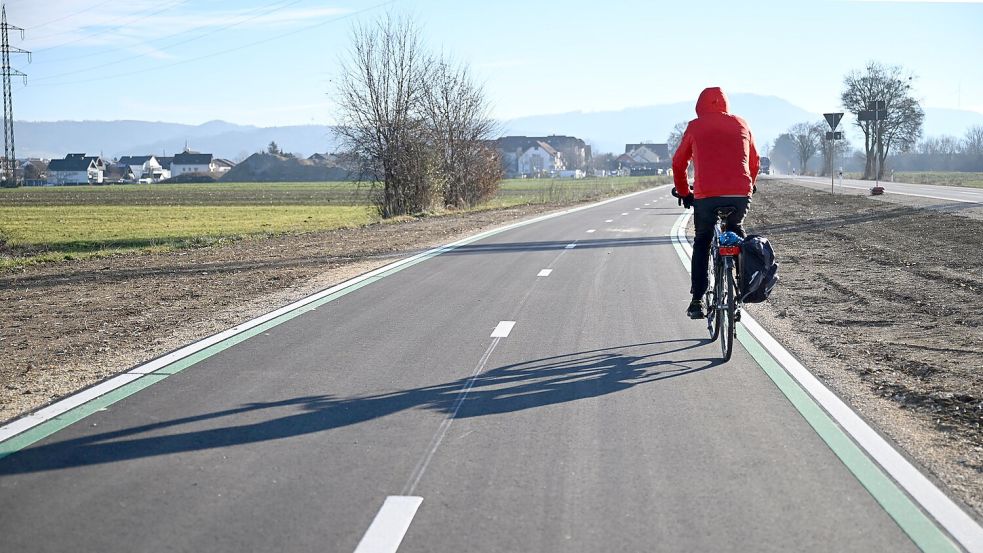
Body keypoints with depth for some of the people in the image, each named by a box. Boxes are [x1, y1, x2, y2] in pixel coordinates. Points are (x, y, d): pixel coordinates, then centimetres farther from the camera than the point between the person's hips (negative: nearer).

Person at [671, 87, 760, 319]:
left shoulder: (695, 126, 11)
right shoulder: (741, 124, 17)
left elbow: (678, 164, 18)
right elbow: (755, 162, 25)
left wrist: (684, 193, 32)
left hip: (706, 195, -2)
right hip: (741, 195, 2)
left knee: (702, 243, 18)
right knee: (737, 232, 30)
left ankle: (697, 301, 10)